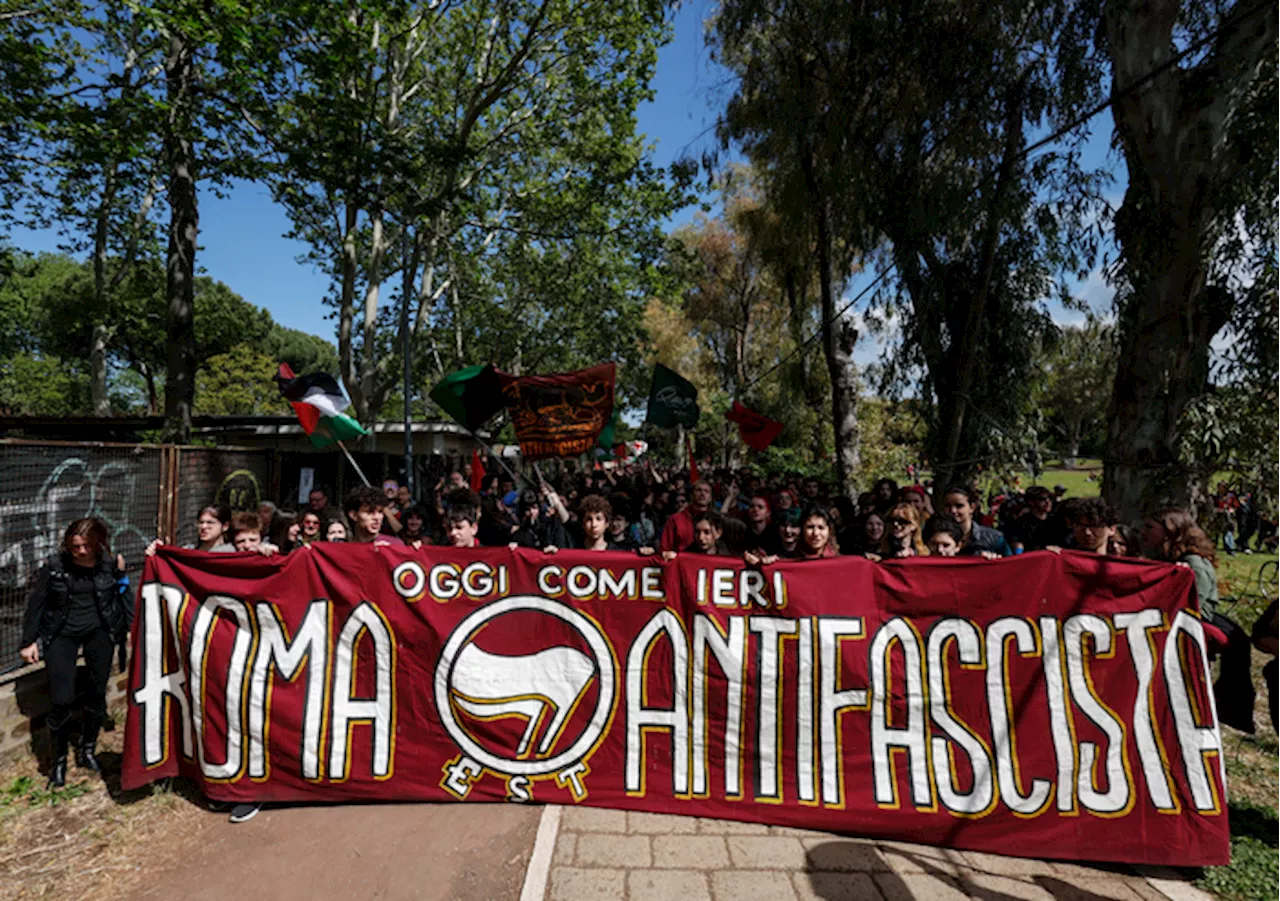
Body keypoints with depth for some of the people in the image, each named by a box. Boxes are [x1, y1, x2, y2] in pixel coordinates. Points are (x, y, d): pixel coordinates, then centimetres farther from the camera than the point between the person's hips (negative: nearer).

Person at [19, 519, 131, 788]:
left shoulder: (109, 565, -8)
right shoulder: (55, 566, -10)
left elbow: (122, 599, 4)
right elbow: (36, 604, 1)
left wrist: (121, 576, -11)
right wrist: (28, 641, 2)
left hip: (99, 632, 1)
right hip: (61, 635, -1)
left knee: (96, 695, 9)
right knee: (62, 700, -6)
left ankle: (87, 751, 31)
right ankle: (59, 760, 17)